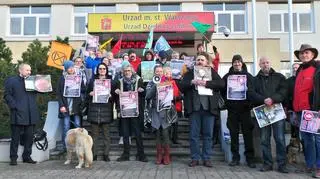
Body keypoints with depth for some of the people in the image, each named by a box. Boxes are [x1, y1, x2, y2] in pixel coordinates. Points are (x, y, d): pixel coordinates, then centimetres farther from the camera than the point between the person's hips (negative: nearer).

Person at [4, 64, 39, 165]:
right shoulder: (11, 81, 4)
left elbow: (35, 94, 22)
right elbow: (7, 95, -1)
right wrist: (14, 106, -11)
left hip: (31, 115, 4)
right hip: (18, 114, -4)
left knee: (29, 136, 7)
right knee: (15, 137, 2)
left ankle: (27, 156, 18)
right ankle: (13, 158, 11)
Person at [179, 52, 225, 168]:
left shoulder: (212, 72, 11)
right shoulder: (189, 73, 13)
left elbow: (222, 84, -3)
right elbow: (181, 87, 3)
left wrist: (206, 83, -14)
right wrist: (192, 82, -14)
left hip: (209, 107, 0)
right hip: (194, 107, 0)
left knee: (208, 134, 5)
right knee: (194, 134, 4)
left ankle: (207, 159, 15)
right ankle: (195, 158, 14)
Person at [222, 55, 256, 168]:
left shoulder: (248, 76, 7)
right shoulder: (227, 76, 9)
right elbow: (222, 90, 8)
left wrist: (249, 102, -10)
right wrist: (227, 102, -3)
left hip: (245, 108, -1)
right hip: (232, 109, 1)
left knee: (247, 133, 0)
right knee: (234, 134, 5)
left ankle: (250, 158, 8)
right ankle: (235, 158, 13)